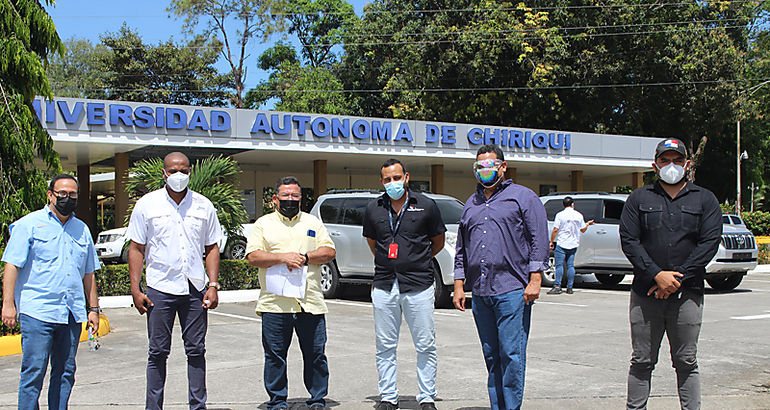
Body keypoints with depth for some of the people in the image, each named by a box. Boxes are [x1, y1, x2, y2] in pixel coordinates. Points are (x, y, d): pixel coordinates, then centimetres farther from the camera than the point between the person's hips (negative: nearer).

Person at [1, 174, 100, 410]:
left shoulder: (82, 230, 17)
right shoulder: (29, 224, 2)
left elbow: (89, 273, 21)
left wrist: (94, 308, 17)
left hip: (72, 313, 5)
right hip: (37, 311, -5)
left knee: (66, 371, 7)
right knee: (34, 370, -6)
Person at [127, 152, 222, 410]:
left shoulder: (203, 206, 7)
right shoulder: (147, 204, 2)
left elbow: (212, 248, 11)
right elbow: (136, 249, 3)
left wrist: (213, 286, 2)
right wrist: (135, 289, -4)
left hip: (195, 289, 2)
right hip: (159, 288, -2)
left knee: (196, 350, 6)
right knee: (158, 352, 3)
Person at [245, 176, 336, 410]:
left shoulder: (313, 223, 16)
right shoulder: (263, 224, 9)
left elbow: (329, 252, 7)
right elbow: (252, 257, -3)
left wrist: (304, 257, -9)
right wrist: (283, 258, -15)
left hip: (310, 303, 1)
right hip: (274, 303, -1)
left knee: (316, 355, 4)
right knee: (275, 356, 3)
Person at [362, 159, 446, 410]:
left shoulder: (426, 206, 1)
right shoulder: (373, 209, 7)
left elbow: (438, 242, 13)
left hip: (419, 286, -2)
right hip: (384, 286, 2)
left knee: (425, 346, 2)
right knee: (385, 346, 7)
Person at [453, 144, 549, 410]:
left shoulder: (523, 197, 4)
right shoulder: (471, 204, 20)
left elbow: (539, 241, -3)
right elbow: (461, 248, 22)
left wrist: (535, 280, -11)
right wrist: (459, 285, 14)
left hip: (512, 291, -5)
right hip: (479, 292, 6)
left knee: (512, 354, -7)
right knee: (491, 356, 9)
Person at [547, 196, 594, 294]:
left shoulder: (560, 215, -8)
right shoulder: (578, 215, 4)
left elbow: (555, 230, -11)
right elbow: (583, 230, 12)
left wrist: (551, 241, -2)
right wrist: (588, 224, 32)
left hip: (561, 244, -4)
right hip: (573, 244, 4)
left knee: (559, 265, -4)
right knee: (570, 265, 8)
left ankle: (557, 287, -11)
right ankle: (569, 287, 9)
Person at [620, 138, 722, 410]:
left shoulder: (704, 200, 9)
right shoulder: (639, 198, 9)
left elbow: (710, 243, 0)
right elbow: (628, 240, 0)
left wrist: (678, 277, -10)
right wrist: (657, 275, -12)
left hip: (687, 294, 0)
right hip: (645, 293, 0)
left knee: (687, 363, 6)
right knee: (641, 362, 5)